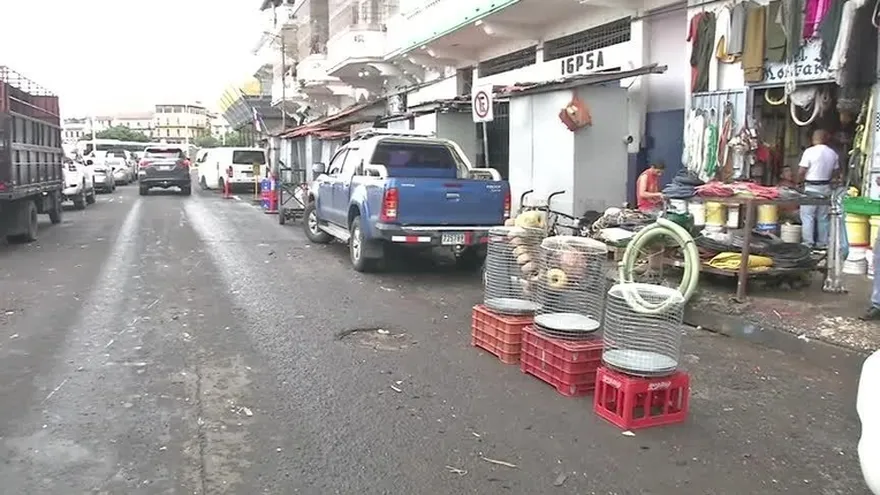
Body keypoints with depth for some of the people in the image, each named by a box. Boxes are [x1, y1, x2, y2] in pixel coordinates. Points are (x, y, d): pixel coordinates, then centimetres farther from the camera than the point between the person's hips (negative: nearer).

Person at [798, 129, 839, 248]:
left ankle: (808, 243, -3)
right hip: (826, 188, 6)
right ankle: (822, 243, 16)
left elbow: (802, 171, -14)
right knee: (823, 217, 12)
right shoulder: (833, 153, 5)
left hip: (811, 187, -5)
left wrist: (802, 181, 5)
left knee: (807, 216, -1)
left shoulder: (809, 151, -12)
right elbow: (835, 171, 8)